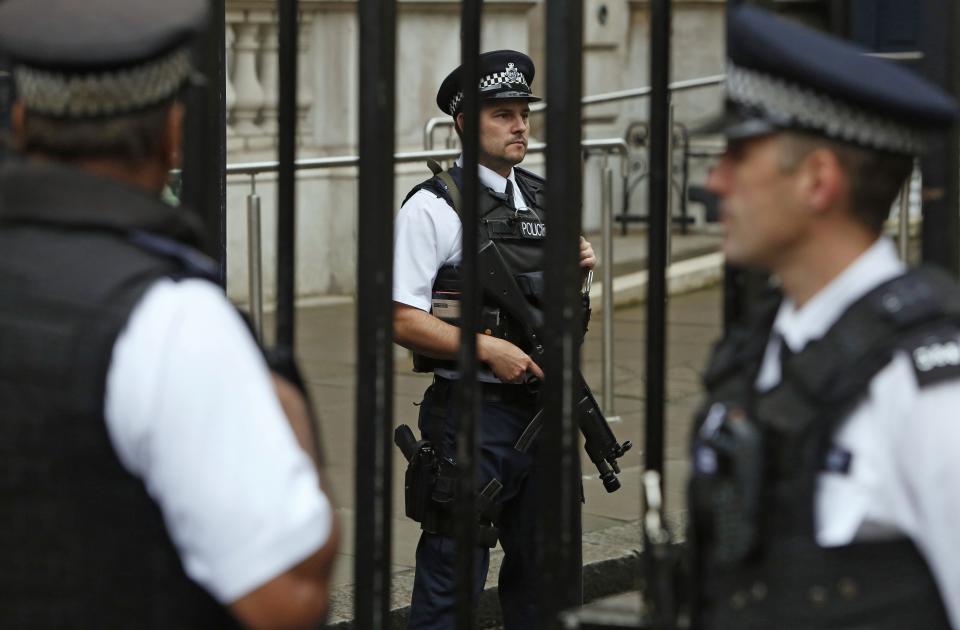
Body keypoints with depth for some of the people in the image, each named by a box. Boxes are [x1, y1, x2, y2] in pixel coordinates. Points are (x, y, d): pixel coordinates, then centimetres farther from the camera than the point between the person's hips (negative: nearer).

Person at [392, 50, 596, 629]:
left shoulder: (543, 200, 13)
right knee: (453, 575, -4)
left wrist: (577, 274, 2)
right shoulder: (433, 207, -8)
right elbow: (403, 320, -13)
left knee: (540, 569, 14)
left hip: (541, 408, 7)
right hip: (470, 413, -7)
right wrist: (487, 349, -20)